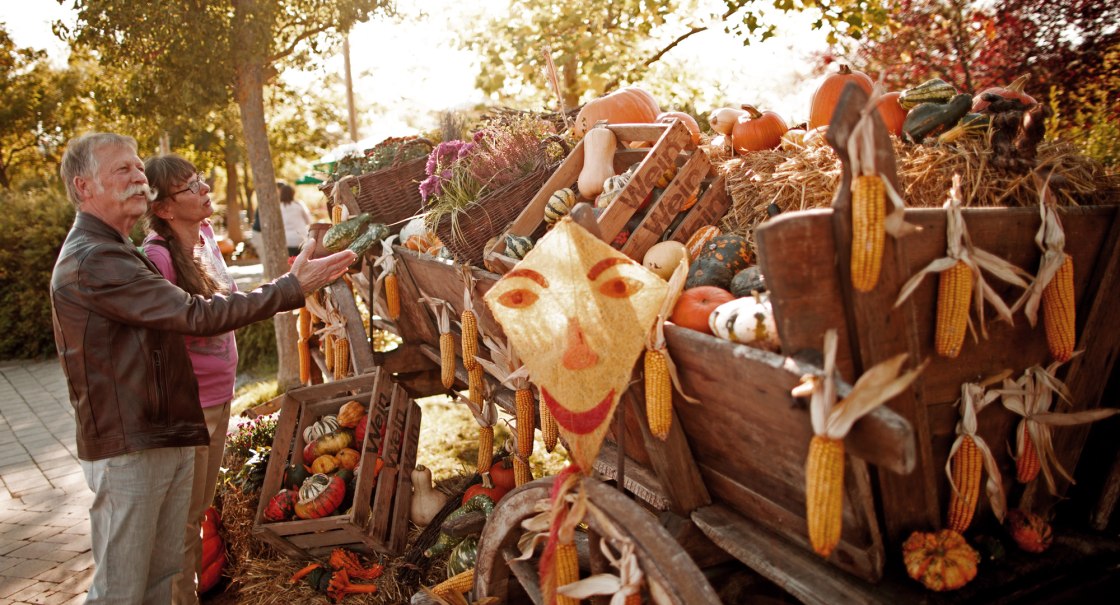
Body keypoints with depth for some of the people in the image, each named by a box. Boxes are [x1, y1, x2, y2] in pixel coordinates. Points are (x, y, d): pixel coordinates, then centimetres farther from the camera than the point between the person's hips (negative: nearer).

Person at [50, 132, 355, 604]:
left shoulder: (111, 252, 19)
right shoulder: (92, 259, -18)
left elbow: (171, 314, 20)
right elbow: (193, 315, -24)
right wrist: (291, 288, -22)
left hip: (166, 438, 10)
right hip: (128, 448, -10)